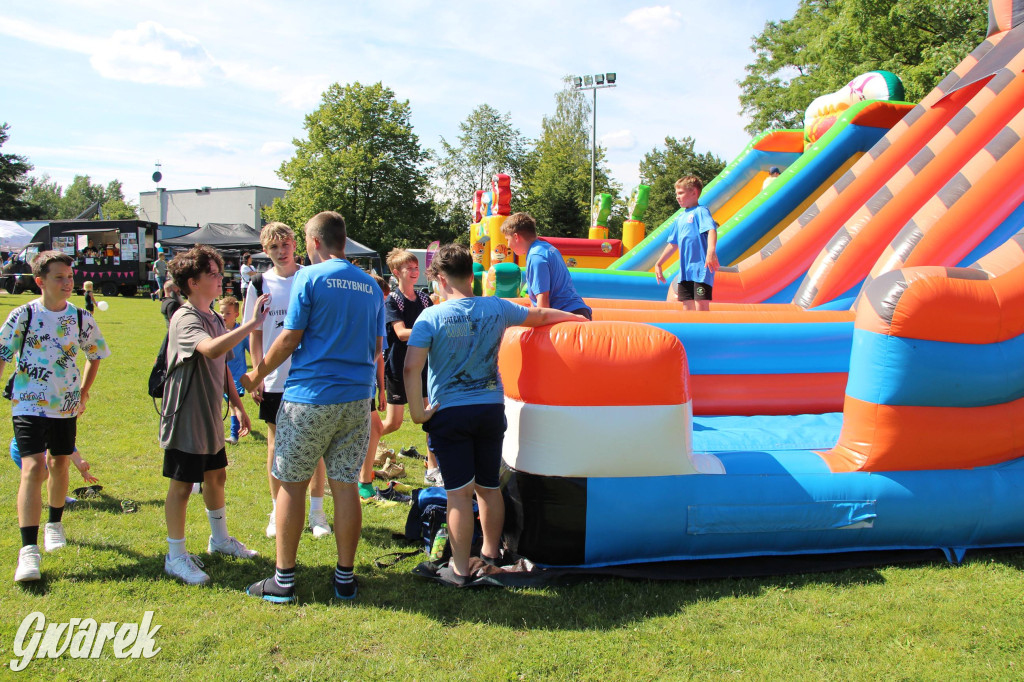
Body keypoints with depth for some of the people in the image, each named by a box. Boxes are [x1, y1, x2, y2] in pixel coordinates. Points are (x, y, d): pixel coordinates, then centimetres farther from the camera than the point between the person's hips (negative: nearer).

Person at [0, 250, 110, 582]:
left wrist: (83, 393, 11)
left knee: (60, 464, 16)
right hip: (29, 405, -4)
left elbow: (95, 356, 16)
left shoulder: (81, 318, 0)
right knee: (33, 468, -15)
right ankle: (28, 550, -16)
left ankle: (55, 524, 39)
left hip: (66, 406, 4)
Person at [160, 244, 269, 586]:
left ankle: (220, 538, 38)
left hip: (210, 417, 9)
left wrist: (238, 405, 18)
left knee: (216, 476, 20)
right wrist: (252, 323, -39)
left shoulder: (214, 319, 10)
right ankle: (176, 556, 13)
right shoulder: (185, 320, -19)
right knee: (181, 485, 1)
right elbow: (212, 349, -40)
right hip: (185, 417, -9)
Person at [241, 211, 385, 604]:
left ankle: (284, 580, 11)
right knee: (345, 485, 9)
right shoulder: (370, 285, 11)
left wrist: (256, 376, 6)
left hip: (310, 397, -5)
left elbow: (289, 339, -7)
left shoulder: (310, 277, -6)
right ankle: (345, 578, 15)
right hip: (357, 398, 5)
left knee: (292, 484, 5)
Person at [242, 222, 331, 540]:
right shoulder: (259, 284, 2)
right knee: (276, 443, 9)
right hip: (274, 380, 1)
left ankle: (316, 510, 18)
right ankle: (277, 510, 22)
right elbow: (255, 335, 6)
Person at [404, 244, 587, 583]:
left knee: (459, 493, 0)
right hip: (491, 409, 4)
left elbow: (411, 367, -20)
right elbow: (540, 316, 18)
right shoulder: (497, 308, 2)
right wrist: (577, 317, 35)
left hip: (449, 413, -4)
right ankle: (490, 553, 31)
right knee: (489, 487, 16)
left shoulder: (431, 317, -10)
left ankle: (460, 569, 8)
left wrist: (417, 411, -10)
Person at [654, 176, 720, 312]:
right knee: (687, 307, 8)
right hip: (685, 271, 8)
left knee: (701, 307, -11)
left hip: (701, 269, -8)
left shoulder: (700, 211, -4)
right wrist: (658, 264, 27)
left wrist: (711, 251, -38)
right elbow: (673, 244, 26)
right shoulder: (680, 219, 19)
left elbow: (712, 230, -21)